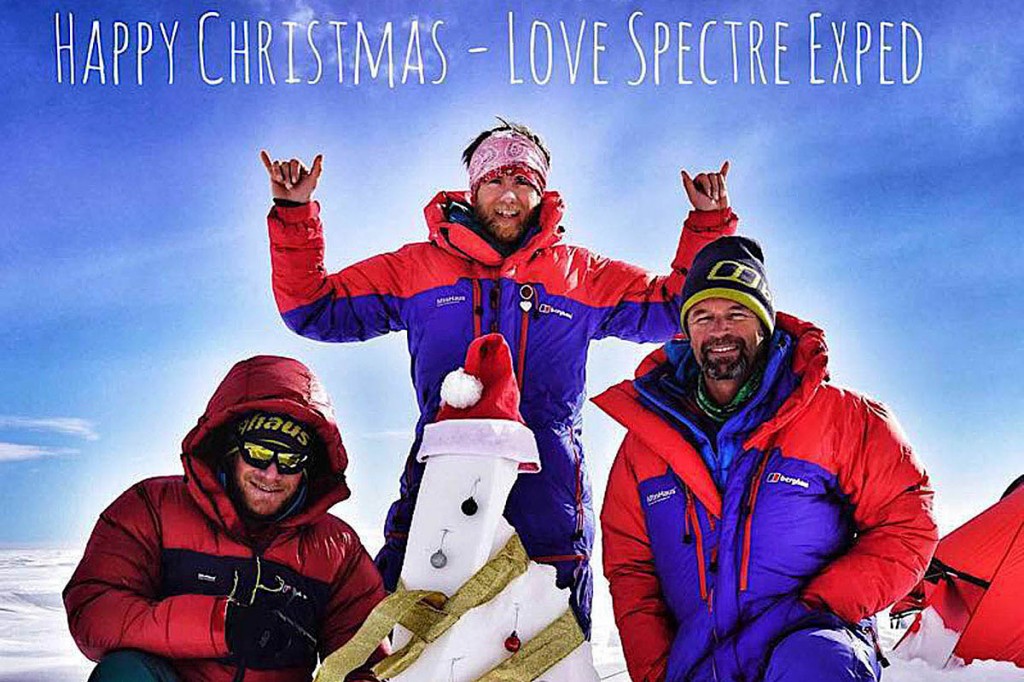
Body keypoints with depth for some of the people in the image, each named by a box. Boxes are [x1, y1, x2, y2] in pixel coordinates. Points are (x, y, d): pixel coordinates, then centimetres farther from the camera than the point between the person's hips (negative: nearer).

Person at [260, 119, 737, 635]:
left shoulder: (581, 274, 13)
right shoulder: (419, 268, 11)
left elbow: (674, 307, 18)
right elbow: (313, 310, 13)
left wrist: (708, 224, 7)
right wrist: (294, 216, 3)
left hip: (549, 510, 1)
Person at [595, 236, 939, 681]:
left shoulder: (839, 417, 4)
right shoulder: (645, 442, 12)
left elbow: (906, 524, 2)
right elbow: (630, 570, 13)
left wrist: (813, 610, -9)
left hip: (816, 645, -4)